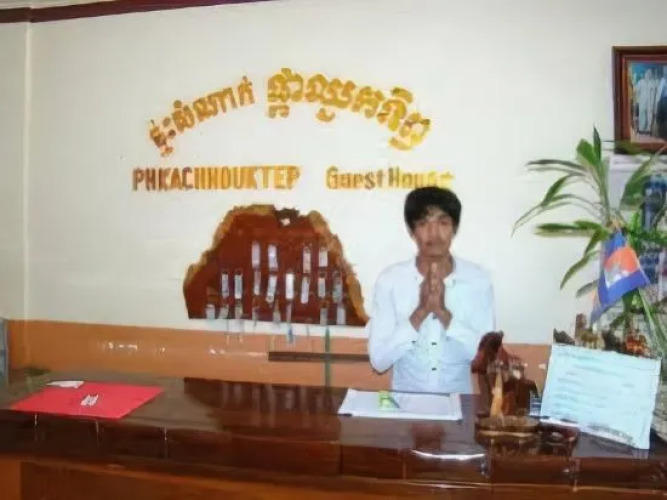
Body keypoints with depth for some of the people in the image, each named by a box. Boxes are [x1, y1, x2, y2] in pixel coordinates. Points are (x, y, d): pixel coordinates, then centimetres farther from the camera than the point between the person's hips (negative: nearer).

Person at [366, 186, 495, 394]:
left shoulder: (478, 279, -4)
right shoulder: (389, 279, -7)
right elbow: (378, 360, -10)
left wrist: (444, 313, -18)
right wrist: (420, 312, -19)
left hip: (458, 397, 1)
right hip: (405, 398, -1)